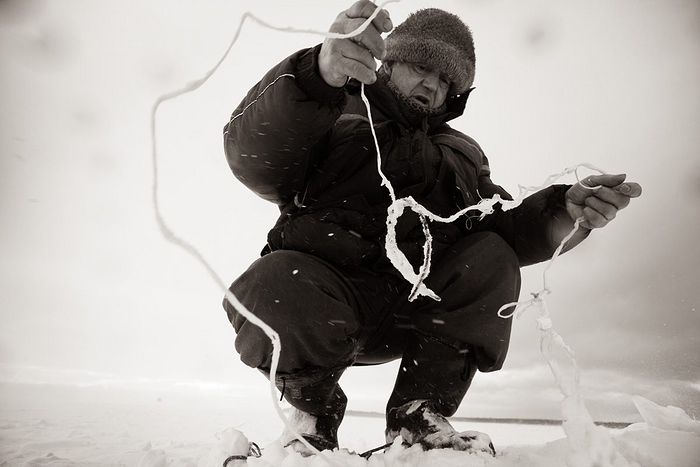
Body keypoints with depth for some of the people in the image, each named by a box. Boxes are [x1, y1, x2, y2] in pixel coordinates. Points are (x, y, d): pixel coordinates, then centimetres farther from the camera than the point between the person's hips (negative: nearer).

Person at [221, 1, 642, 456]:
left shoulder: (462, 154, 19)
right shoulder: (336, 121, 5)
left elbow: (507, 225, 3)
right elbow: (252, 155, -17)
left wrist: (566, 211, -20)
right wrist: (322, 73, -36)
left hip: (413, 313, 4)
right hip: (321, 303, -3)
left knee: (493, 260, -14)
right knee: (276, 284, -31)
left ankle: (419, 416, -6)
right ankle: (316, 418, -2)